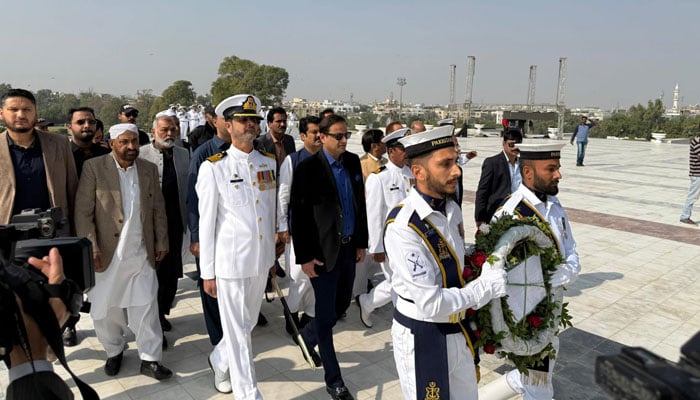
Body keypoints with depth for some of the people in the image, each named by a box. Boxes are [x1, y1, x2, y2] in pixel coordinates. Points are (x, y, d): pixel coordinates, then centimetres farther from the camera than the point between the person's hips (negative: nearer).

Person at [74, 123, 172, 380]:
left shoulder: (149, 169, 6)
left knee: (146, 308, 4)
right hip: (107, 254, -2)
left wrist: (161, 242, 9)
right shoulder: (93, 168, -5)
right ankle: (114, 352, 34)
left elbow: (158, 210, 10)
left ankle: (150, 359, 14)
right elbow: (83, 212, -7)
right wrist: (91, 248, -13)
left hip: (142, 255, 2)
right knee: (107, 309, 12)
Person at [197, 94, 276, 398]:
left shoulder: (269, 163, 5)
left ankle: (219, 361, 49)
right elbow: (206, 223, -8)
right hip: (230, 262, -5)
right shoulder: (213, 168, -10)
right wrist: (207, 272, -6)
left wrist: (272, 254, 15)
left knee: (247, 322, 21)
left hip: (262, 259, 6)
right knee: (238, 331, 6)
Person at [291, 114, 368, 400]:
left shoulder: (353, 162, 4)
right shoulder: (308, 168, -12)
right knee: (327, 315, 4)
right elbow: (299, 216, -11)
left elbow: (360, 203, 11)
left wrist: (361, 242, 12)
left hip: (348, 246, 6)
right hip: (323, 250, -6)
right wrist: (304, 257, -12)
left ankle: (307, 337, 47)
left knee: (342, 303, 19)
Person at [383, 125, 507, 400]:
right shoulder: (403, 228, -27)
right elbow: (431, 304, -27)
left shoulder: (452, 209, -1)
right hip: (421, 338, -7)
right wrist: (485, 286, -18)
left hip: (458, 329, 7)